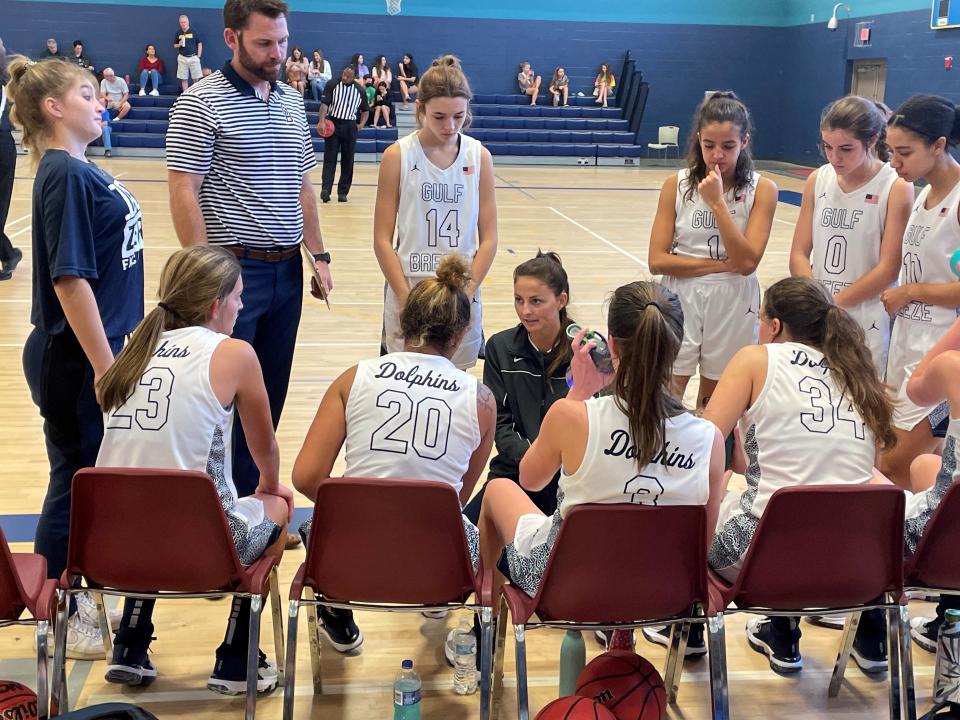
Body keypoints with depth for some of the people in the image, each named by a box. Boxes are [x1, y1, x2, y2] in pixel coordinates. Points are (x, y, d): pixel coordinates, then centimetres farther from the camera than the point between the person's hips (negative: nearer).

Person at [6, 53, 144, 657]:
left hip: (99, 353, 9)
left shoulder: (82, 170, 10)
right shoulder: (63, 174, -18)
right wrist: (104, 367, -22)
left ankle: (78, 594, 34)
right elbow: (69, 279, -23)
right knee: (77, 480, 4)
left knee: (90, 477, 18)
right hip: (75, 361, -9)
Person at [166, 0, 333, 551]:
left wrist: (318, 253, 12)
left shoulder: (293, 102, 12)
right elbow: (184, 193, -13)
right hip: (235, 268, -7)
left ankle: (251, 497, 26)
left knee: (271, 392, 13)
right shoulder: (202, 103, -9)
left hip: (287, 269, 7)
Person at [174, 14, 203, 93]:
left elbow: (199, 44, 3)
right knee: (184, 79, 4)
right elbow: (175, 45, 14)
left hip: (193, 57, -2)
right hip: (182, 58, 2)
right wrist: (179, 45, -9)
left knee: (197, 78, -5)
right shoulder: (178, 32, 6)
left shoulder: (193, 31, -1)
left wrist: (198, 56, -4)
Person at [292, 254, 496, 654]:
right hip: (437, 568, 0)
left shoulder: (354, 379, -4)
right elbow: (460, 495, 9)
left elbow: (306, 477, -6)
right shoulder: (480, 399, -3)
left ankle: (337, 615, 43)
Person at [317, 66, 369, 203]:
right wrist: (322, 120, -21)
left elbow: (365, 110, 15)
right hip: (333, 124, -2)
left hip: (350, 126, 2)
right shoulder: (332, 84, -3)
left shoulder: (360, 90, 4)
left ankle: (343, 192, 10)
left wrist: (361, 124, -1)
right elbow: (324, 103, -9)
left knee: (347, 161, 4)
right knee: (329, 158, -6)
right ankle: (325, 189, -13)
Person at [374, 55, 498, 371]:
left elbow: (488, 238, 2)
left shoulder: (479, 157, 2)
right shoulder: (398, 156, -4)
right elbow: (382, 240, -4)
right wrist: (408, 298, -13)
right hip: (407, 288, -2)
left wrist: (464, 294, -8)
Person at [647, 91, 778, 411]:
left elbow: (746, 262, -15)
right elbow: (658, 261, -8)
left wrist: (717, 203, -21)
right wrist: (722, 265, -14)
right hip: (681, 301, 0)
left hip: (733, 306, 0)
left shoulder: (761, 190, -6)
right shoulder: (677, 185, -4)